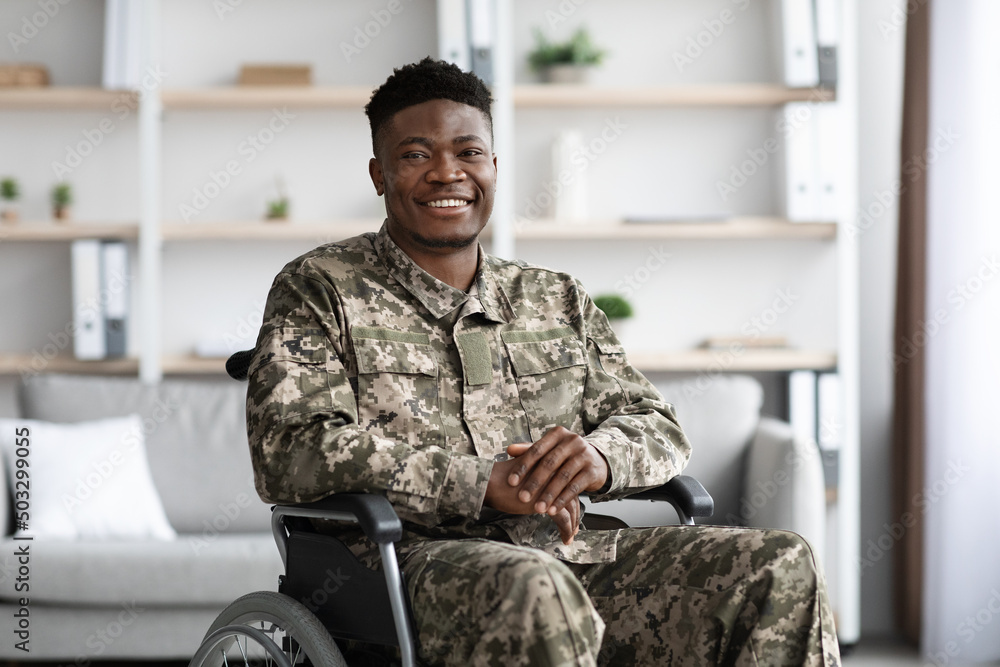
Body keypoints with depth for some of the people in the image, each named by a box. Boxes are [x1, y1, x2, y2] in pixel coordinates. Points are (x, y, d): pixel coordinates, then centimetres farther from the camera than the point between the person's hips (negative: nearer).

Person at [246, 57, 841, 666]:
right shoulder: (319, 290, 8)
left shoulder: (557, 300, 23)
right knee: (534, 592, -40)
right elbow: (290, 451, -7)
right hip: (412, 560, -5)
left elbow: (659, 428, 17)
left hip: (568, 556, 5)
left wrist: (597, 456, -10)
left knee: (783, 570, -16)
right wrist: (481, 483, -16)